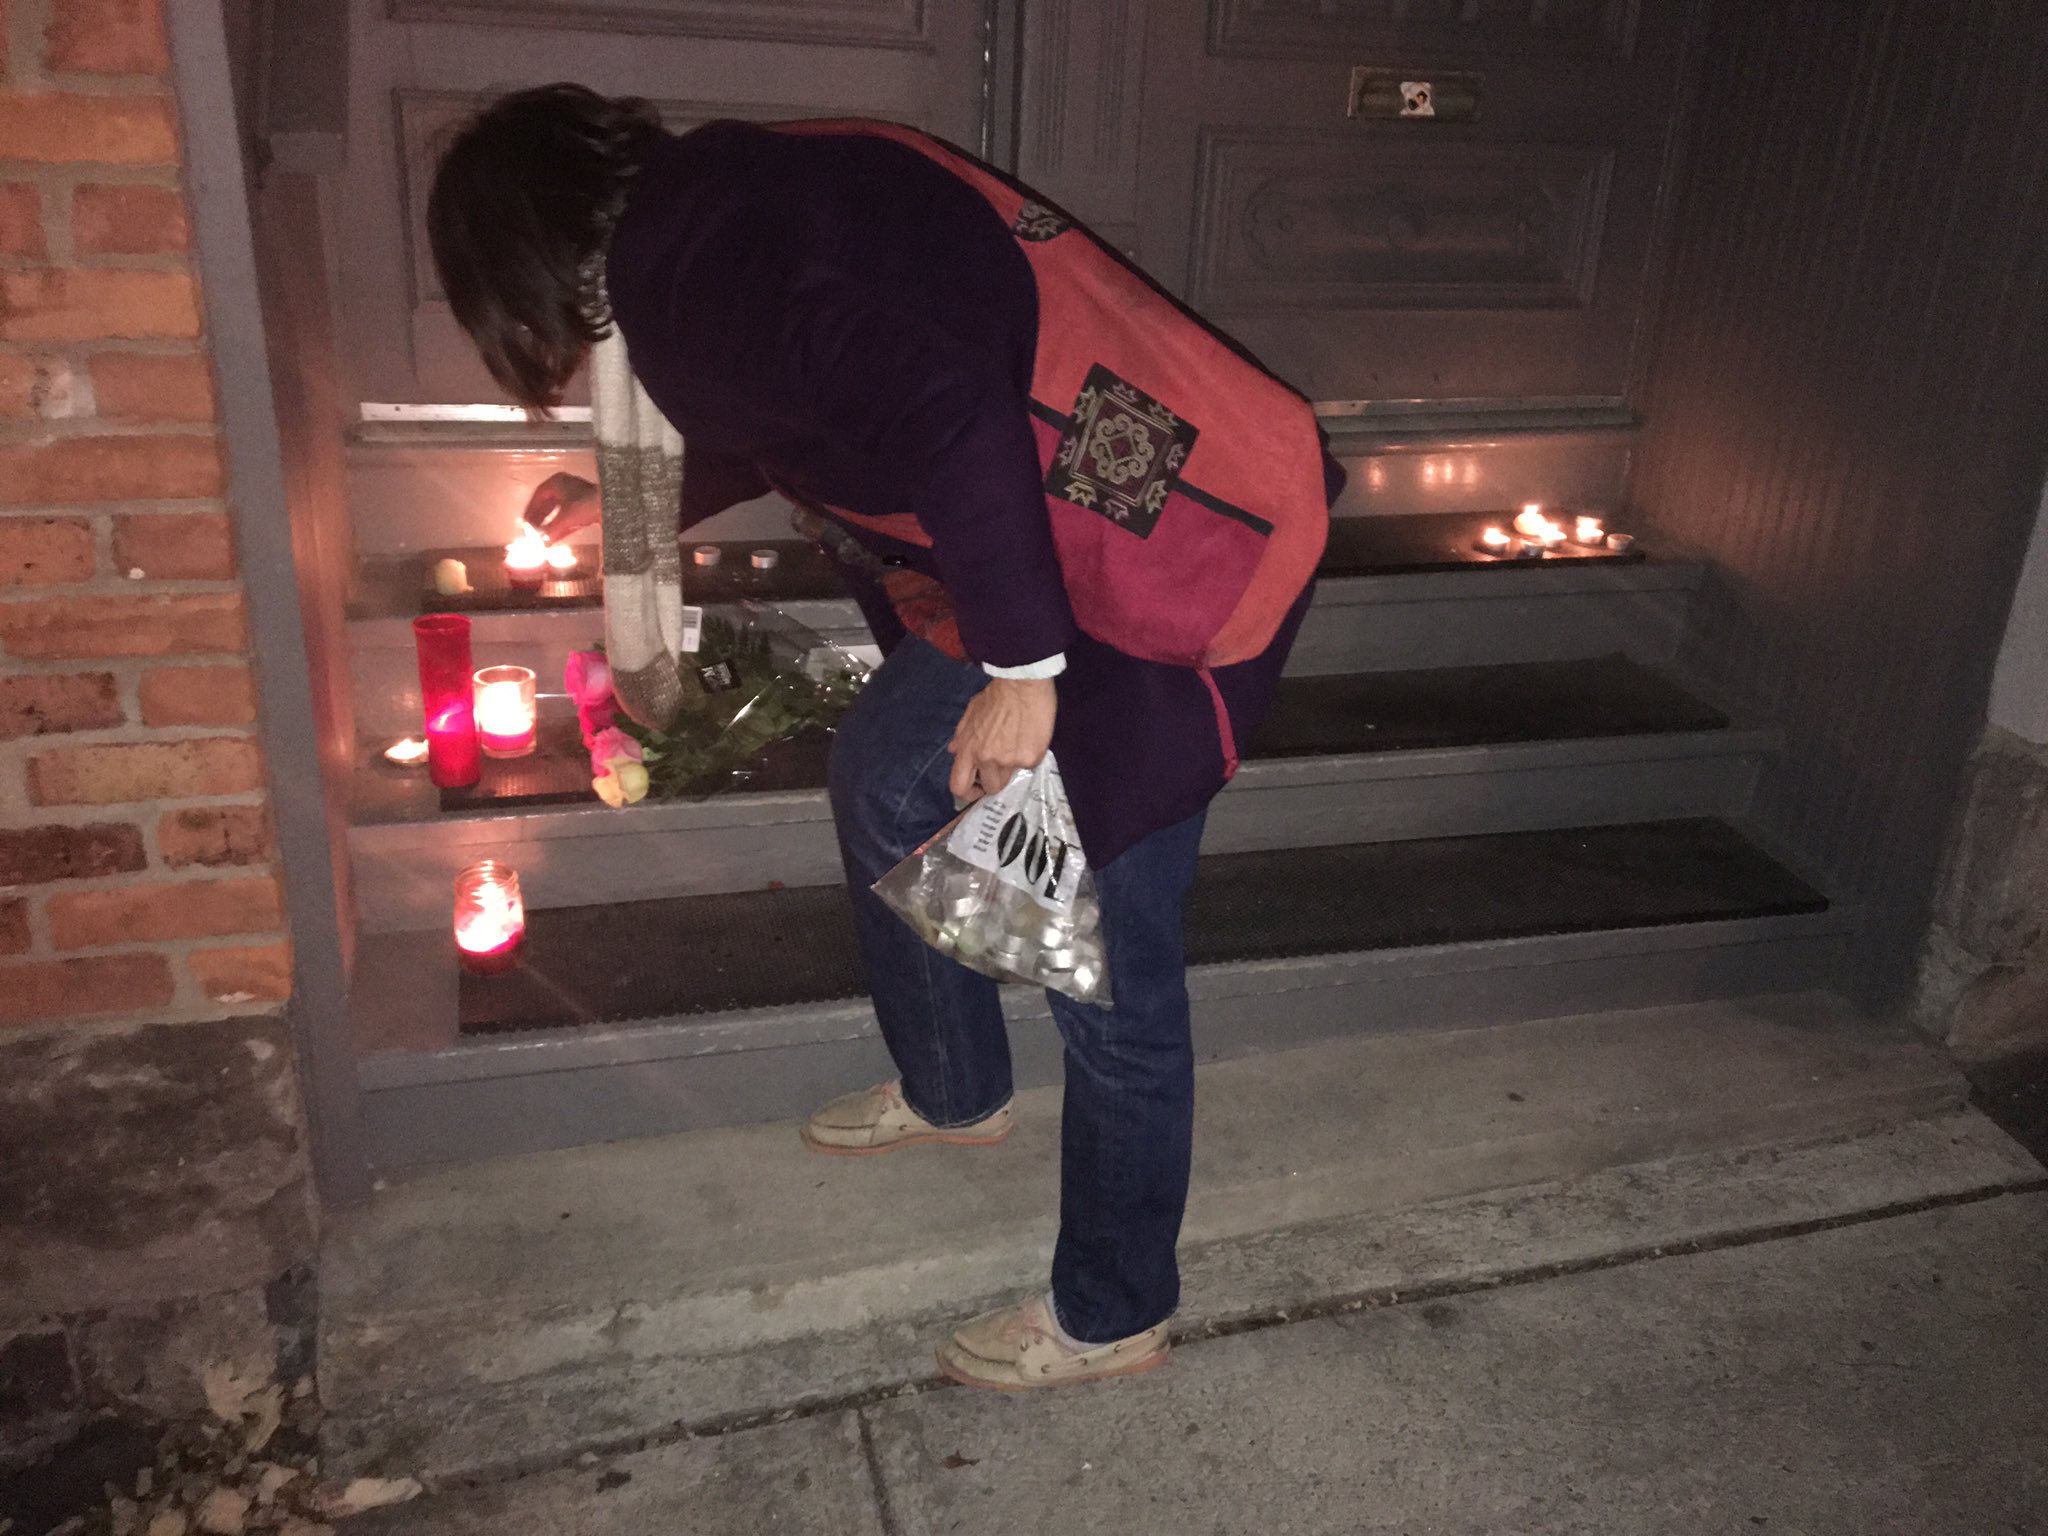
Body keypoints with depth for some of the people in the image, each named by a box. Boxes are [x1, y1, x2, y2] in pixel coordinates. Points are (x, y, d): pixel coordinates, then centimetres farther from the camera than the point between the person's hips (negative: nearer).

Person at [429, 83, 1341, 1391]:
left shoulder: (696, 269, -17)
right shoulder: (728, 201, 14)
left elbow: (945, 411, -32)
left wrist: (1021, 665, -25)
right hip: (1064, 548, 10)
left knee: (1107, 970, 2)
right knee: (885, 773, 23)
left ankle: (1114, 1316, 25)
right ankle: (955, 1093, 42)